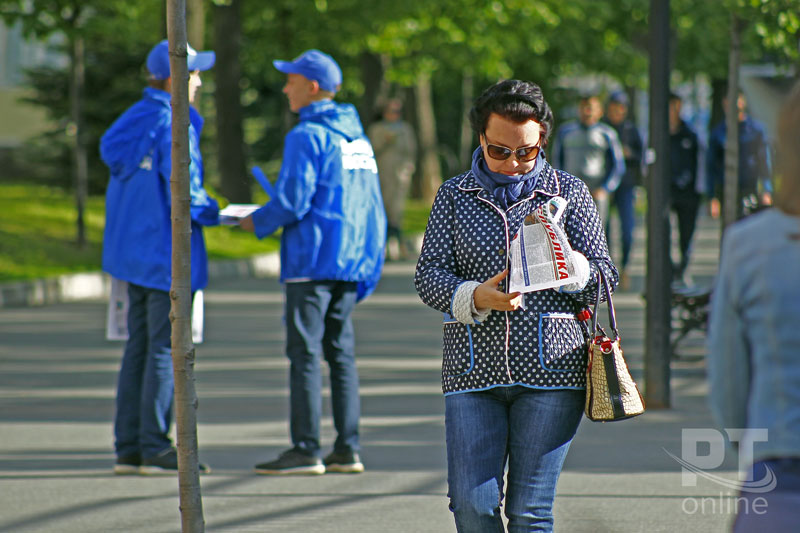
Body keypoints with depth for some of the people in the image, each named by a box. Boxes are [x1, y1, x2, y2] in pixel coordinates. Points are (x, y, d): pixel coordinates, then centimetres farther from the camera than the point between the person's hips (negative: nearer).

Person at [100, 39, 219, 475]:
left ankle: (128, 447, 12)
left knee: (139, 346, 11)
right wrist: (215, 212, -1)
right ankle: (155, 447, -2)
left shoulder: (129, 122, 10)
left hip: (132, 250, 8)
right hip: (168, 253, -8)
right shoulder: (175, 127, -16)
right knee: (165, 349, -3)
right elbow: (183, 195, -20)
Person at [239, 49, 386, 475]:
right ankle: (348, 449, 8)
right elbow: (370, 205, 17)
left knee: (304, 352, -4)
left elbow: (292, 201, -16)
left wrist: (258, 223, 1)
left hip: (313, 260, -8)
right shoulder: (358, 137, 14)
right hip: (352, 260, 8)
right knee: (340, 351, 10)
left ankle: (306, 449, -5)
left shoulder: (307, 137, -11)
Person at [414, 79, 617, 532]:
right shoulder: (454, 195, 12)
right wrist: (474, 297, -17)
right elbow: (430, 274, 4)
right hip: (473, 373, 1)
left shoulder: (569, 192, 9)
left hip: (551, 369, -1)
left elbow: (605, 277, 5)